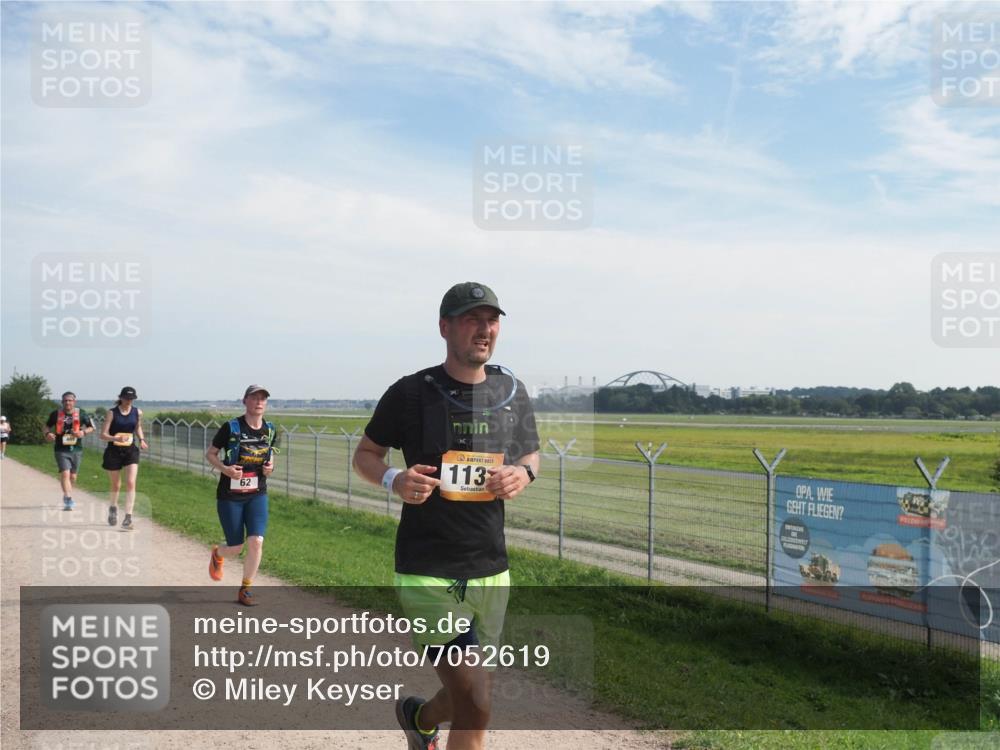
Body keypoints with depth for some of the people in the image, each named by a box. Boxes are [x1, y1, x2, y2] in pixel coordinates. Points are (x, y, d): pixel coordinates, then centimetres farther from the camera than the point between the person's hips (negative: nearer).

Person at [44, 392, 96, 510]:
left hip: (76, 449, 2)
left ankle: (67, 496, 35)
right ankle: (68, 499, -21)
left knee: (73, 476, 13)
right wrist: (47, 434, -7)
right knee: (65, 474, -16)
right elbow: (47, 426, 14)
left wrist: (83, 432, -12)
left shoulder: (81, 414, 0)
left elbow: (91, 427, 7)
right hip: (61, 449, -2)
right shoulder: (56, 414, 0)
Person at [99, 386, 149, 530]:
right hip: (113, 452, -1)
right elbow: (103, 435, -10)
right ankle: (113, 508, 43)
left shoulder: (138, 412, 1)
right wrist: (116, 438, -29)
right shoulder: (112, 413, -7)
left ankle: (127, 518, -15)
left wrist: (142, 439, 3)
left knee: (131, 483, -15)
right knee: (116, 485, 13)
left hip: (131, 451, 1)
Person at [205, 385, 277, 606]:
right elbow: (210, 453, -1)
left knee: (256, 542, -13)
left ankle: (245, 590, 7)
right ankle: (217, 554, 43)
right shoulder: (231, 428, -11)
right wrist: (224, 469, -20)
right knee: (236, 548, 4)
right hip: (230, 496, -3)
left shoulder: (270, 430, 2)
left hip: (257, 495, 3)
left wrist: (270, 468, -3)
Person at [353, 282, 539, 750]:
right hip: (427, 573, -5)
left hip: (492, 571, 5)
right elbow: (365, 454, 4)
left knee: (469, 697, 20)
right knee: (476, 709, -10)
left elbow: (531, 454, 19)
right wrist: (394, 480, -17)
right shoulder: (411, 393, -7)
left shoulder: (512, 392, 5)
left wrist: (523, 474, -5)